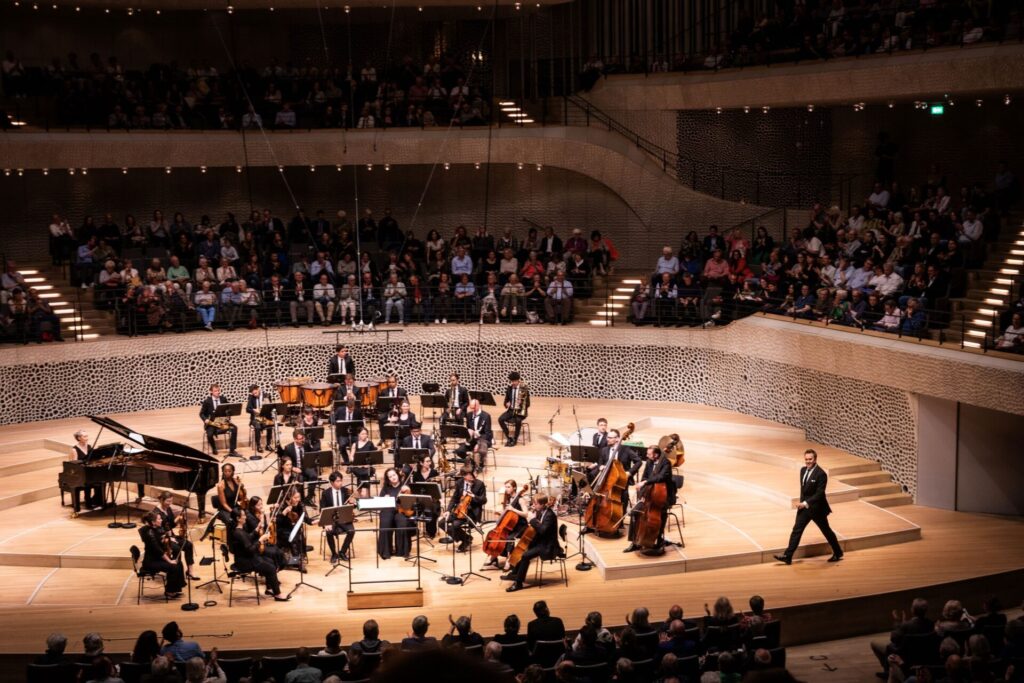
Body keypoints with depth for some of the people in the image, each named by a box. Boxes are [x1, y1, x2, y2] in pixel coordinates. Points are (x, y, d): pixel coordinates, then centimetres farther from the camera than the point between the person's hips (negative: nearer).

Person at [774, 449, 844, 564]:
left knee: (826, 531, 10)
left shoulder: (821, 474, -19)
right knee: (796, 530, 1)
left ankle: (838, 553, 29)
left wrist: (806, 503, -25)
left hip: (816, 508, -7)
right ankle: (787, 556, 0)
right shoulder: (803, 470, 5)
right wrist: (802, 503, 10)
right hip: (804, 507, 7)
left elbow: (819, 494, -21)